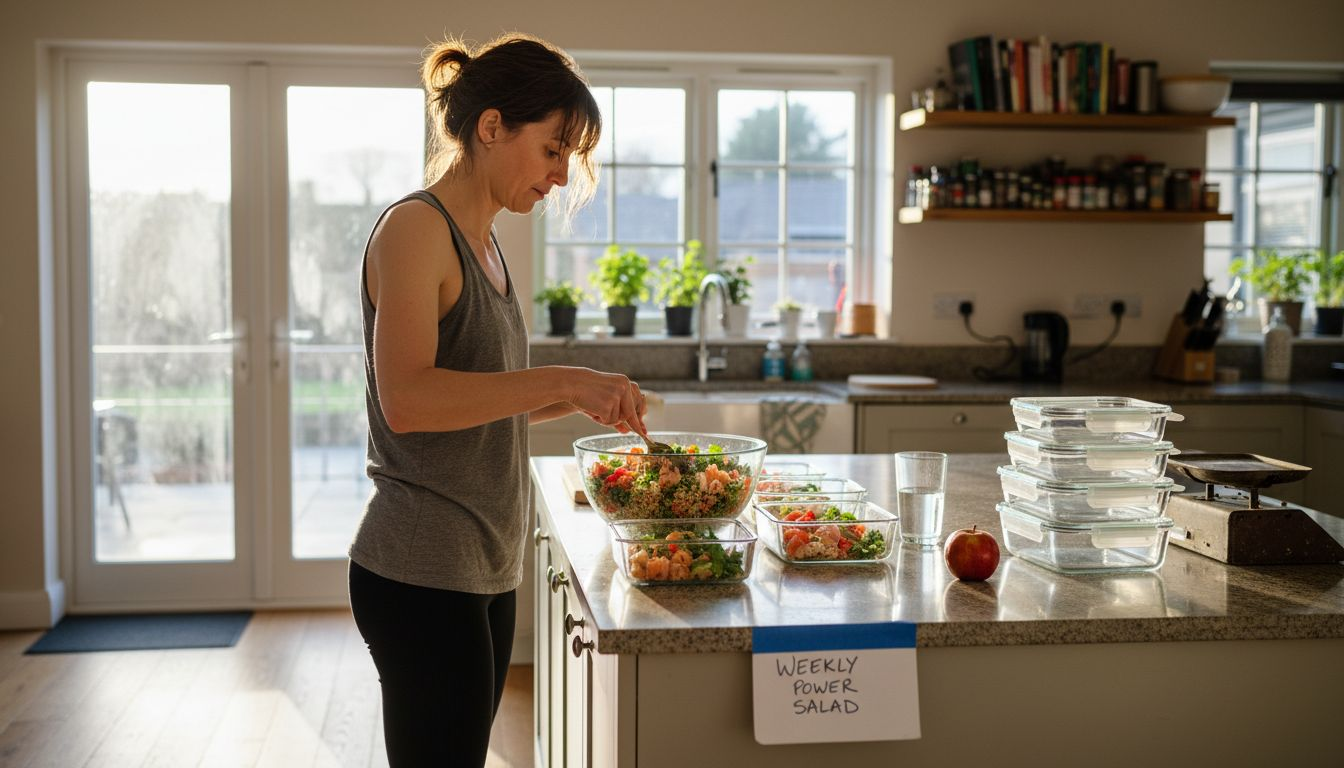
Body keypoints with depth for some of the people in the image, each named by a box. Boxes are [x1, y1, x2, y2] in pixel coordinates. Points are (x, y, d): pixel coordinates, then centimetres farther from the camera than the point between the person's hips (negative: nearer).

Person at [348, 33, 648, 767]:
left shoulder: (480, 242, 15)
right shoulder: (415, 227, -12)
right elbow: (407, 400, -24)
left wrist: (578, 398, 8)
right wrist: (561, 381, -24)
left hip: (482, 569, 9)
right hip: (420, 572, -9)